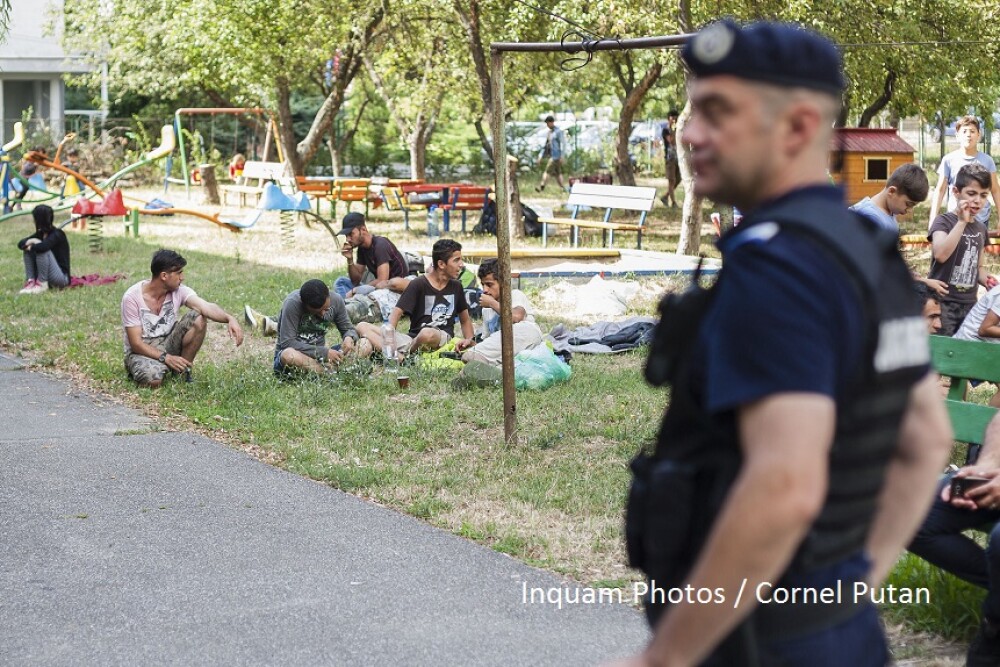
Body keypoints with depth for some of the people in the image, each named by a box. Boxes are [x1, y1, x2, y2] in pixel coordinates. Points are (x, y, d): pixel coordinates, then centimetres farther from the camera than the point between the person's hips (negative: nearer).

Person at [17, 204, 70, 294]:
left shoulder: (57, 234, -17)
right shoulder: (40, 234, 8)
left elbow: (43, 246, -36)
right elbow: (20, 244, 5)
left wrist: (31, 247, -15)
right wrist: (31, 241, -15)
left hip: (62, 277, -8)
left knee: (42, 251, -27)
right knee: (27, 249, 1)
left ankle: (42, 284, -20)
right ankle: (30, 281, -10)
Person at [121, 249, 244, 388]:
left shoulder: (179, 291, -9)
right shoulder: (132, 297, -19)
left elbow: (206, 307, -27)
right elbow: (136, 343, -19)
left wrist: (229, 319, -47)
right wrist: (166, 357, -30)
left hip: (168, 344, 4)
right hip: (142, 351, -4)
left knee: (198, 319, -20)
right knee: (153, 380, -37)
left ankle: (183, 371, -7)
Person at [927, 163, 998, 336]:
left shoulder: (981, 229, 13)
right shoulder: (943, 221, -7)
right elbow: (941, 254, -26)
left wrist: (986, 280, 1)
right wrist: (962, 222, -23)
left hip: (969, 304, 6)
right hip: (942, 303, -6)